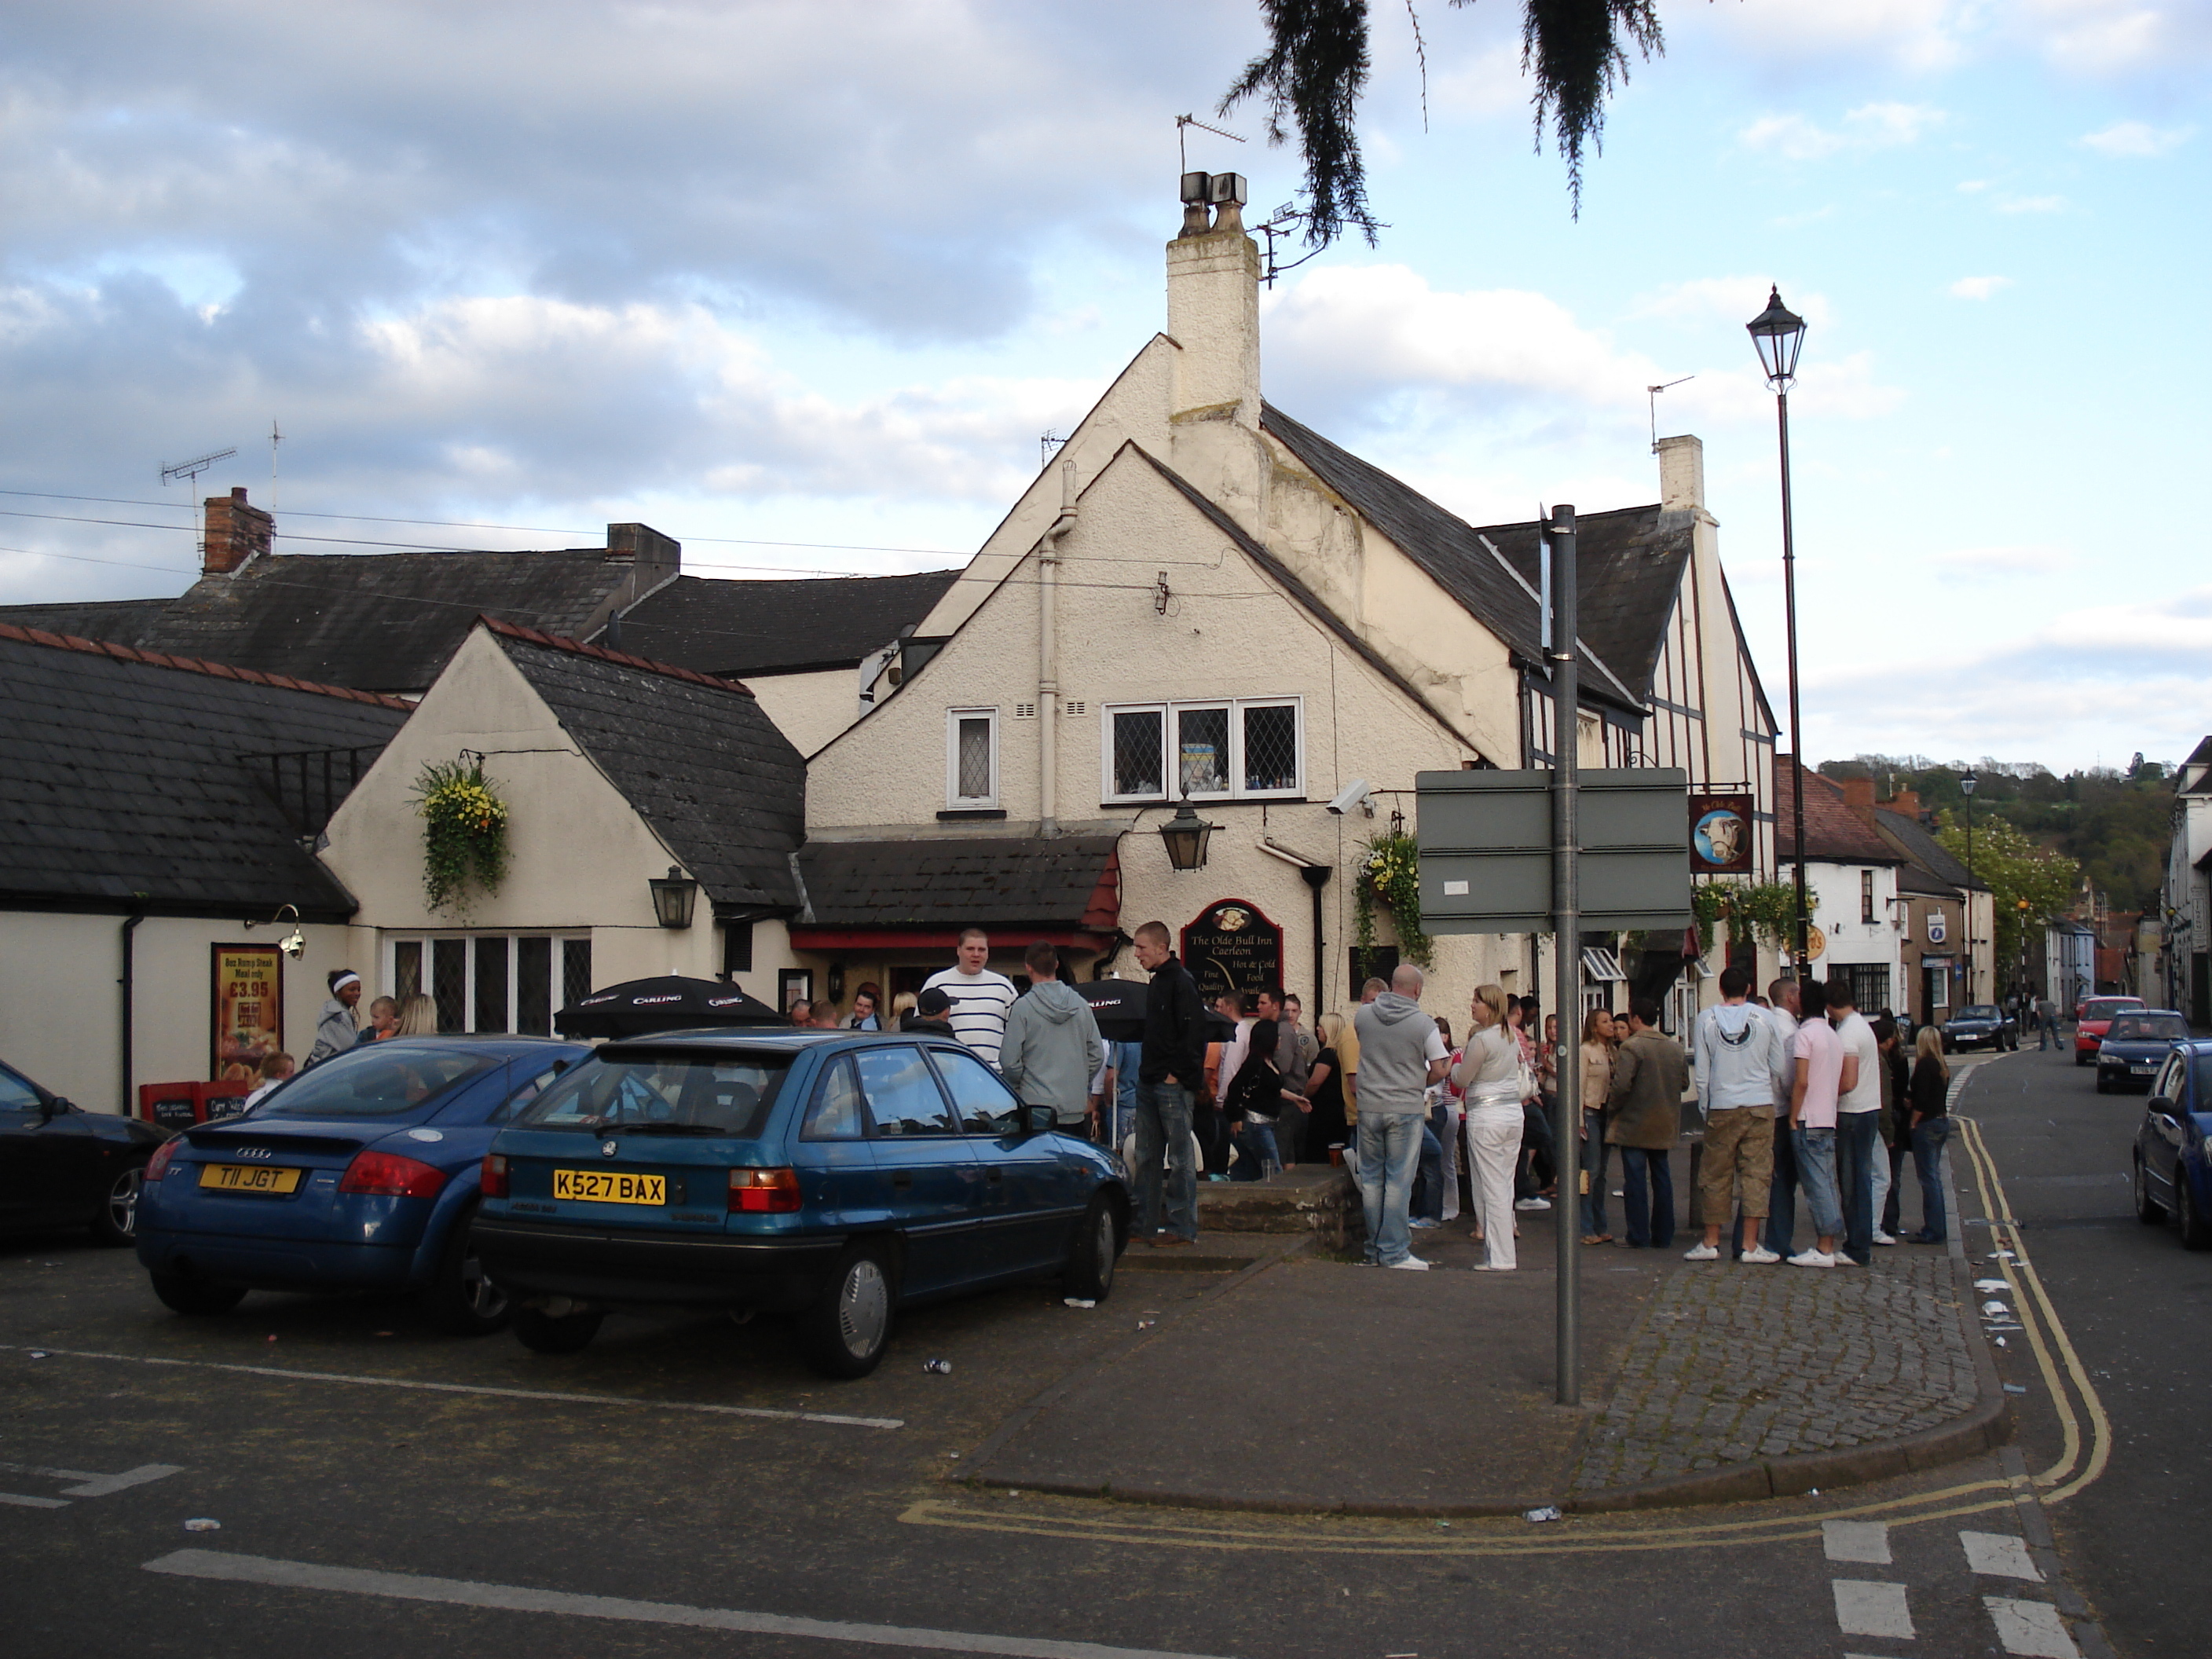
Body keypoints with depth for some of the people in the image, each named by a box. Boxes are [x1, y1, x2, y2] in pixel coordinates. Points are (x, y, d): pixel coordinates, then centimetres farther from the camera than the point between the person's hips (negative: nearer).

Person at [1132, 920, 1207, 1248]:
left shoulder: (1181, 981, -12)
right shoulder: (1156, 983, 16)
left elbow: (1194, 1033, -18)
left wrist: (1178, 1074, -17)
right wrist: (1147, 1070, 14)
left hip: (1173, 1085, -10)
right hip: (1150, 1083, 10)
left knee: (1180, 1158, -3)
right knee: (1146, 1157, 12)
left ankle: (1183, 1228, 2)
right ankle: (1146, 1224, 19)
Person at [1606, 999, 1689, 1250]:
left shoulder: (1631, 1048, -16)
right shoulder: (1675, 1048, 6)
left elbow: (1621, 1085, -23)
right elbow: (1684, 1082, 12)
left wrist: (1612, 1106, -6)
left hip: (1634, 1126, -6)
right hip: (1665, 1126, 6)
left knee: (1635, 1181, 0)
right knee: (1662, 1179, 12)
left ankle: (1638, 1236, 1)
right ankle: (1663, 1236, 16)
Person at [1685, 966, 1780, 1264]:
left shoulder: (1706, 1019, -1)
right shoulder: (1764, 1018, 0)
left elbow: (1702, 1072, 1)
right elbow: (1775, 1067, 5)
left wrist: (1704, 1109, 10)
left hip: (1722, 1108, 0)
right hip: (1761, 1105, 0)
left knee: (1716, 1175, 7)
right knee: (1756, 1174, 2)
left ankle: (1711, 1243, 12)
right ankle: (1750, 1245, 0)